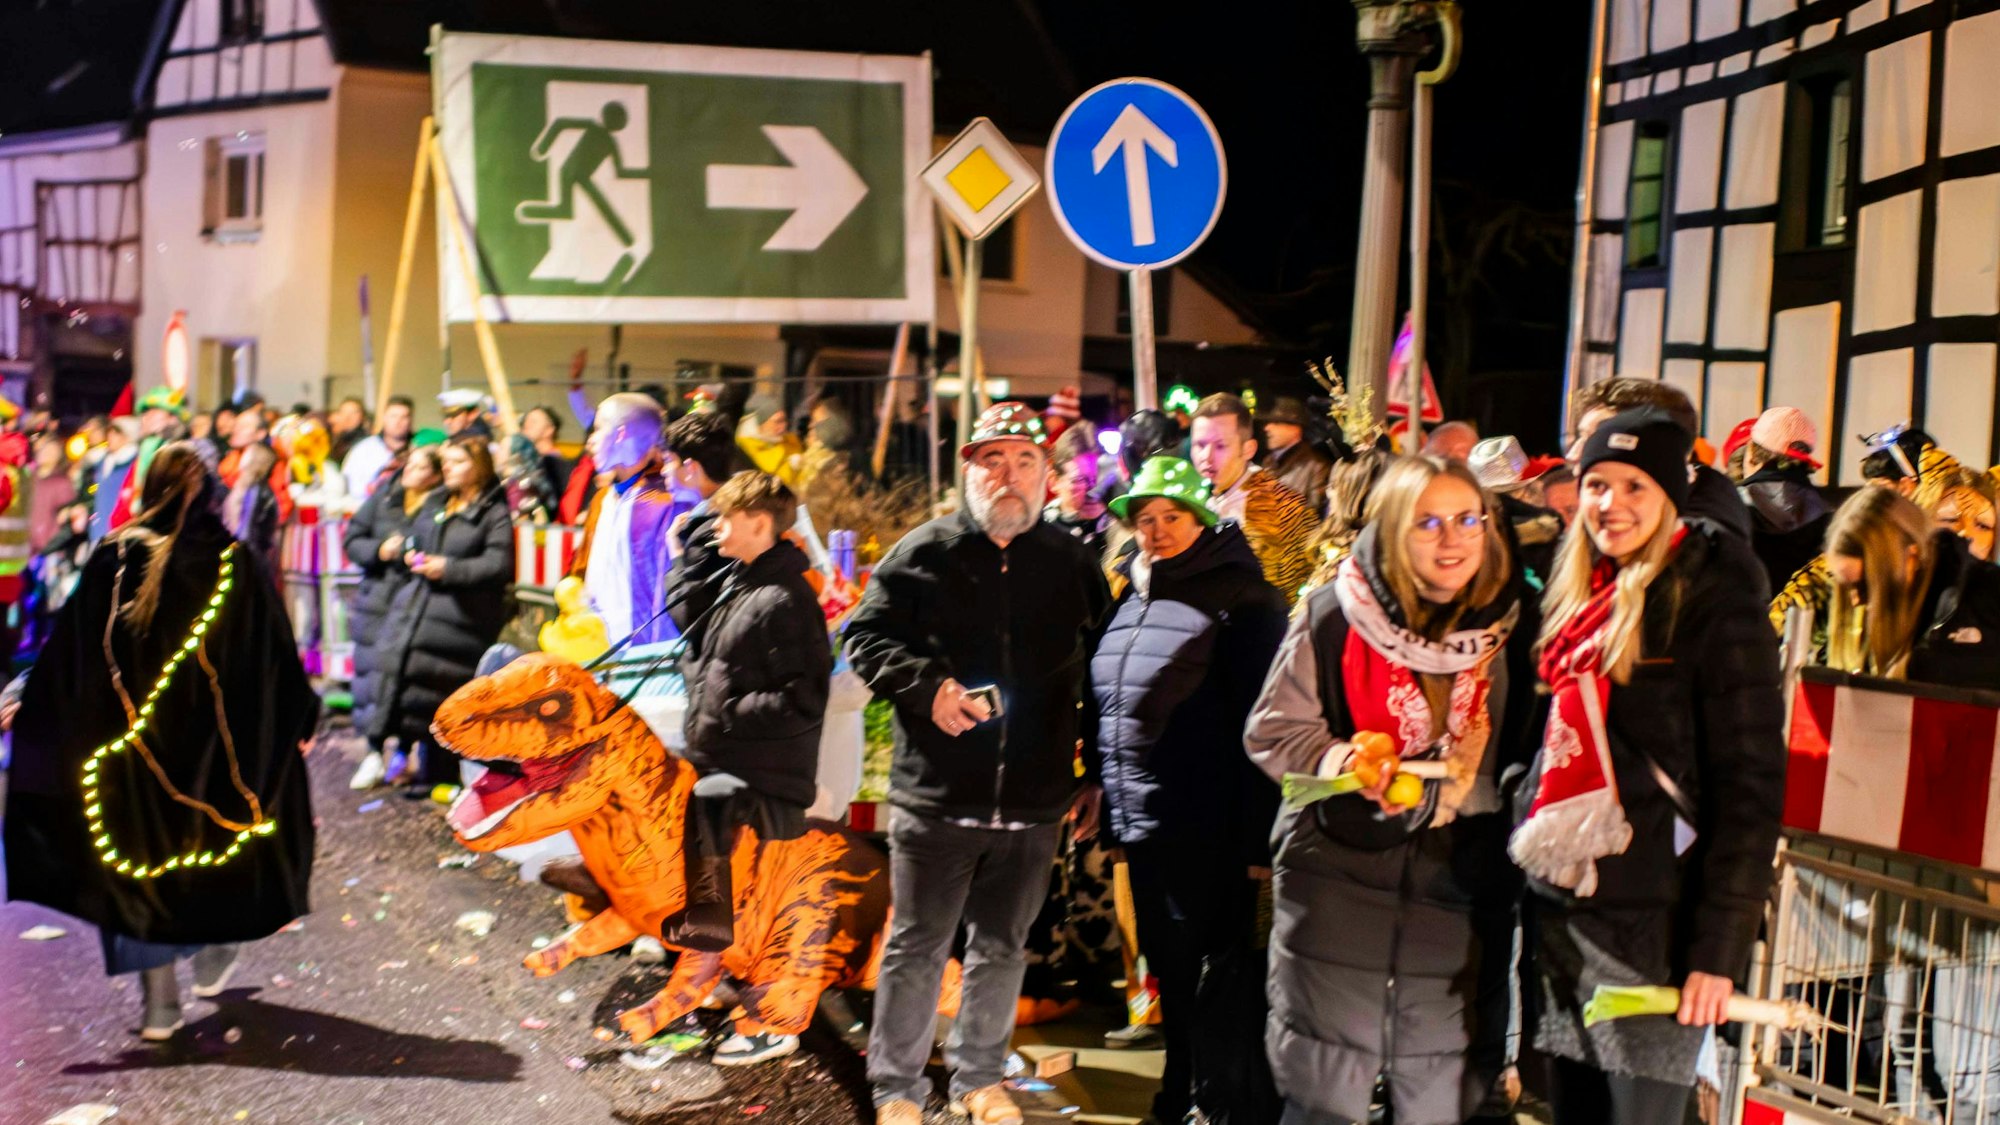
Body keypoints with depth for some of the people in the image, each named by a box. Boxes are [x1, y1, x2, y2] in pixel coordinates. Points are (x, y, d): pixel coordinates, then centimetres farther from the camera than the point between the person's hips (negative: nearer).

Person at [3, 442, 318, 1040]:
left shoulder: (116, 559, -6)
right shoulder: (236, 566, -9)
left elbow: (69, 654, -3)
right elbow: (276, 658, -4)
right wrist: (302, 719, 8)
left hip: (132, 738, 0)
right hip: (212, 739, 0)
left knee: (141, 854, 7)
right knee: (209, 831, 21)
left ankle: (160, 1003, 6)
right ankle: (212, 958, 35)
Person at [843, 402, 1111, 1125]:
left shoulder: (1073, 564, 5)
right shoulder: (923, 553, -1)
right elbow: (865, 637, 0)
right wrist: (928, 686, -17)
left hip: (1034, 802, 2)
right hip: (935, 796, -2)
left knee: (1001, 949, 15)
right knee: (917, 947, 6)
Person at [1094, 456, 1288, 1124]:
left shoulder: (1239, 599, -11)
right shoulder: (1130, 598, 12)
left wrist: (1258, 837, -18)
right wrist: (1103, 793, 16)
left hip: (1206, 830, -7)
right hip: (1140, 820, 7)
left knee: (1212, 978, 0)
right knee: (1168, 971, 18)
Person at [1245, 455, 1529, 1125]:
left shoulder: (1513, 624, 2)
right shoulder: (1334, 615, -3)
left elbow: (1529, 756, 7)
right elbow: (1273, 731, -1)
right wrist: (1341, 762, -20)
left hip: (1463, 893, 2)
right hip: (1338, 879, -2)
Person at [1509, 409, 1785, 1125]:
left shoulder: (1714, 604, -9)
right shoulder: (1579, 598, 12)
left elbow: (1750, 787, -12)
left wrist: (1719, 948, -16)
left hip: (1651, 924, -6)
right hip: (1558, 910, 7)